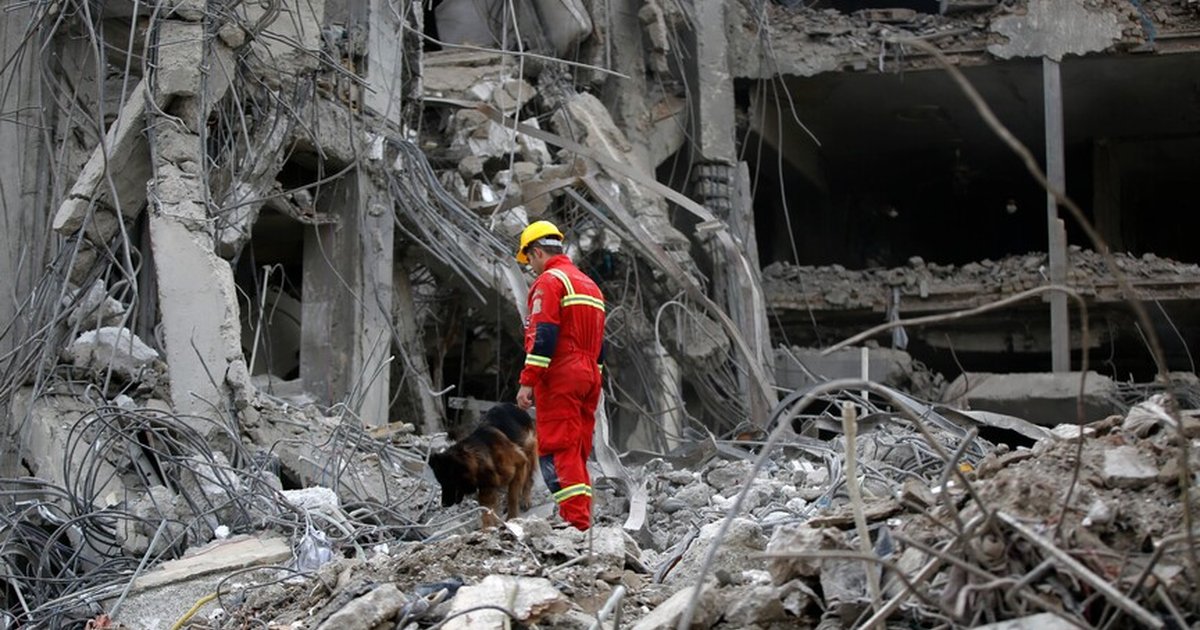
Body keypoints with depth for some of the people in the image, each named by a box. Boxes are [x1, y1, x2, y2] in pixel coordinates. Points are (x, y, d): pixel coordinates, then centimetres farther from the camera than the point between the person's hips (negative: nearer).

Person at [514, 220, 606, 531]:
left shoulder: (549, 281, -6)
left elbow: (543, 336, -17)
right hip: (589, 376, 9)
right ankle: (582, 521, 10)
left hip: (559, 376, -9)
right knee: (577, 453, 11)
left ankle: (575, 521, -18)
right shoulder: (590, 285, 23)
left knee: (557, 450, -10)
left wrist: (528, 382, -17)